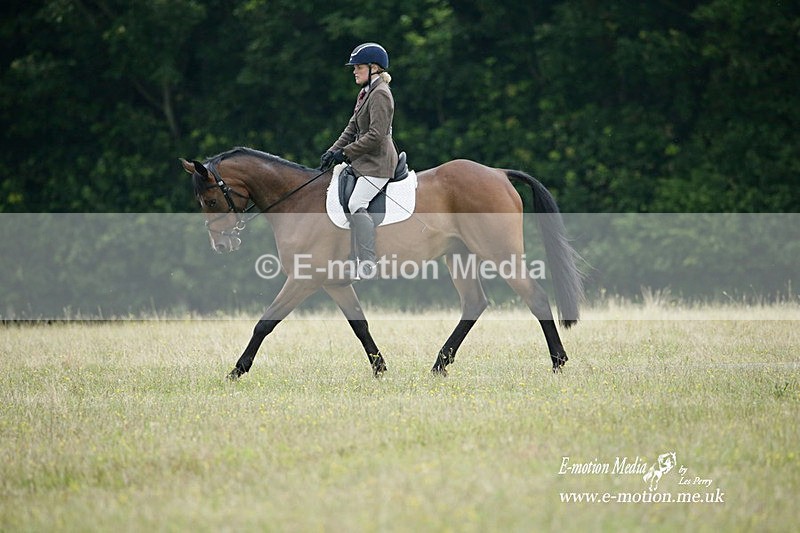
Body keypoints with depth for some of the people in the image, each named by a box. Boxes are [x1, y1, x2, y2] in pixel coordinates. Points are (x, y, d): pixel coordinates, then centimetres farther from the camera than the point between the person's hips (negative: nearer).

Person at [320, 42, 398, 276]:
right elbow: (352, 129, 19)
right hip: (364, 160, 11)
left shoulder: (380, 94, -14)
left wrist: (345, 153, -19)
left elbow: (376, 135, -21)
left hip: (378, 162, -11)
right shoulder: (366, 93, 17)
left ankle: (369, 263, -26)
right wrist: (333, 151, 7)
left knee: (356, 205, -24)